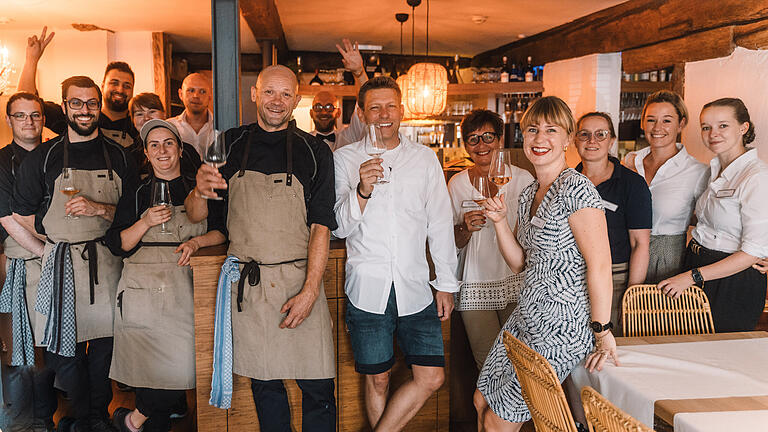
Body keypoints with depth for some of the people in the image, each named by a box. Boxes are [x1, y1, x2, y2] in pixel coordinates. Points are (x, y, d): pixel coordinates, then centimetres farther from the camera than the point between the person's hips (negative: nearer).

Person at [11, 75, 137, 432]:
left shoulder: (119, 157, 6)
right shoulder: (42, 158, 3)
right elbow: (22, 216, 7)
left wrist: (99, 209, -12)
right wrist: (57, 241, 3)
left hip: (109, 262, 1)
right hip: (61, 264, -1)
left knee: (105, 342, 7)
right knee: (66, 347, 4)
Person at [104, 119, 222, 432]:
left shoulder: (199, 188, 10)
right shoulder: (136, 193, 12)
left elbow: (224, 230, 6)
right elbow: (117, 245, 6)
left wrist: (197, 241, -11)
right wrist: (146, 222, -9)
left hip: (184, 288, 0)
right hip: (142, 289, 0)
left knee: (182, 365, -9)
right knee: (147, 366, -6)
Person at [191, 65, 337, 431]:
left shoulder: (314, 152, 3)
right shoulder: (230, 146, 8)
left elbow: (321, 227, -2)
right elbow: (198, 216, 9)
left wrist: (310, 291, -12)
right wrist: (199, 191, -15)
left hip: (300, 281, -1)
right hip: (246, 284, 2)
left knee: (317, 387, 0)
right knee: (264, 384, 11)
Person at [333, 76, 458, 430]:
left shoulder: (425, 158, 8)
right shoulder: (345, 159, 3)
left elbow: (440, 224, 11)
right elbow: (339, 228, -3)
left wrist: (447, 284, 8)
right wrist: (362, 191, -21)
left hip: (416, 288, 2)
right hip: (368, 290, -2)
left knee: (431, 377, -2)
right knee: (377, 381, 7)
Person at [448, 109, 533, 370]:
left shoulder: (523, 179, 1)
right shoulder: (457, 184, 5)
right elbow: (454, 243, 8)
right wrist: (466, 228, -11)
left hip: (517, 282, -1)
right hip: (475, 287, 1)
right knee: (487, 363, 0)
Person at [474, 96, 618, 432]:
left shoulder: (576, 189, -17)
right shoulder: (530, 193, 10)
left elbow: (600, 265, -20)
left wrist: (602, 331, -19)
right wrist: (499, 220, -3)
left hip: (563, 328, -8)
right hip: (526, 318, 8)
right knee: (482, 402, 15)